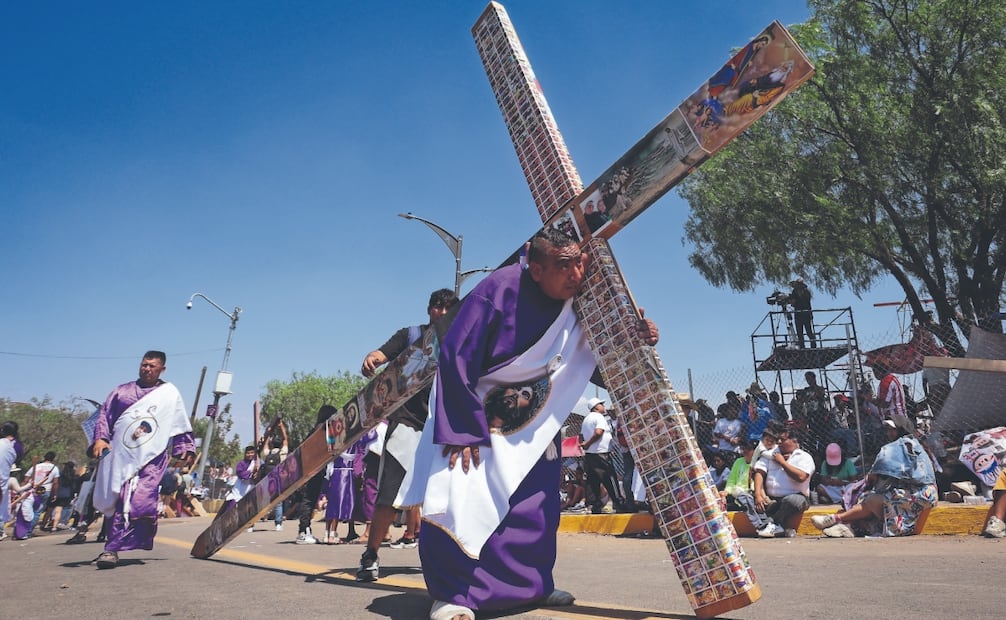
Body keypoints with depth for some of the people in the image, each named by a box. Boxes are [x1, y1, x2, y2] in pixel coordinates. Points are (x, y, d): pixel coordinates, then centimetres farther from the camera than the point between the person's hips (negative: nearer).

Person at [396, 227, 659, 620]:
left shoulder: (579, 302, -13)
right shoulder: (497, 291, -30)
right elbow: (455, 358, -26)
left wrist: (635, 340, -24)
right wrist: (463, 431, -25)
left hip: (530, 418, 5)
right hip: (470, 408, -5)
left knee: (536, 504, 9)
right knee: (459, 497, -14)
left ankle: (532, 585, 27)